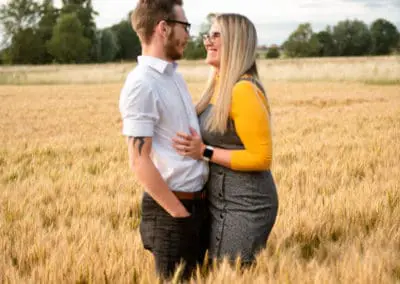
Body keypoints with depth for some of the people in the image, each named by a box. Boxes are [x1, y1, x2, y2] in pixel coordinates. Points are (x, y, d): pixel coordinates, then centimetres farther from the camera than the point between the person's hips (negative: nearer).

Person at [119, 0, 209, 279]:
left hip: (198, 202, 9)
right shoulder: (141, 84, -17)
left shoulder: (174, 75, 10)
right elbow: (139, 161, -20)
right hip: (171, 209, -9)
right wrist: (180, 213, -17)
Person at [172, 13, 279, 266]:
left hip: (243, 207, -9)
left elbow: (261, 157, -21)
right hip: (223, 201, 9)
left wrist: (204, 152, -21)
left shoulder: (244, 90, -20)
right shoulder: (219, 86, 8)